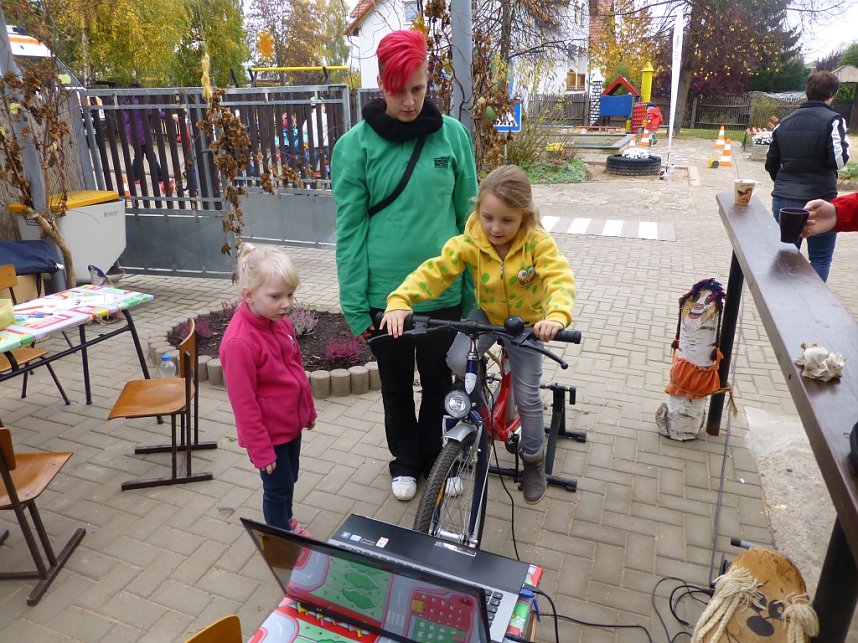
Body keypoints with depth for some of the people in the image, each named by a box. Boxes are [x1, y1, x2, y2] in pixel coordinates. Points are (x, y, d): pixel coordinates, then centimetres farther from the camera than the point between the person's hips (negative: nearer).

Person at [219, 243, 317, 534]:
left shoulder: (281, 321, -5)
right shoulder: (239, 342, -29)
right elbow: (244, 403, -23)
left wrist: (308, 409, 17)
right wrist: (260, 450, -17)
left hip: (291, 423, 7)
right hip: (268, 433, -7)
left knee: (289, 479, 26)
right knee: (277, 487, 12)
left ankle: (287, 522, 51)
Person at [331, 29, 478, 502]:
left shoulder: (453, 135, -3)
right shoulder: (356, 145, -8)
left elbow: (467, 214, 3)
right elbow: (349, 229, -6)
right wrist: (354, 308, -7)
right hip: (384, 294, -1)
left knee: (438, 381, 17)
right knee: (396, 385, 17)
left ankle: (436, 458, 41)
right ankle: (405, 461, 41)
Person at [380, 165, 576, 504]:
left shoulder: (538, 243, -27)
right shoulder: (469, 243, -23)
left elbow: (560, 279, -39)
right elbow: (434, 271, -30)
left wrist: (556, 316, -60)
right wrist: (399, 302, -47)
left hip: (527, 321, -1)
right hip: (486, 314, 2)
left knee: (527, 396, 1)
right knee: (457, 360, -25)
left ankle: (533, 459, 26)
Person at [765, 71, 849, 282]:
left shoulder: (785, 122, 8)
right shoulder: (832, 120, -9)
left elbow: (771, 164, 12)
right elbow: (839, 160, -16)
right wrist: (845, 144, 5)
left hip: (782, 200, 5)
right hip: (819, 201, -5)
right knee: (820, 259, 9)